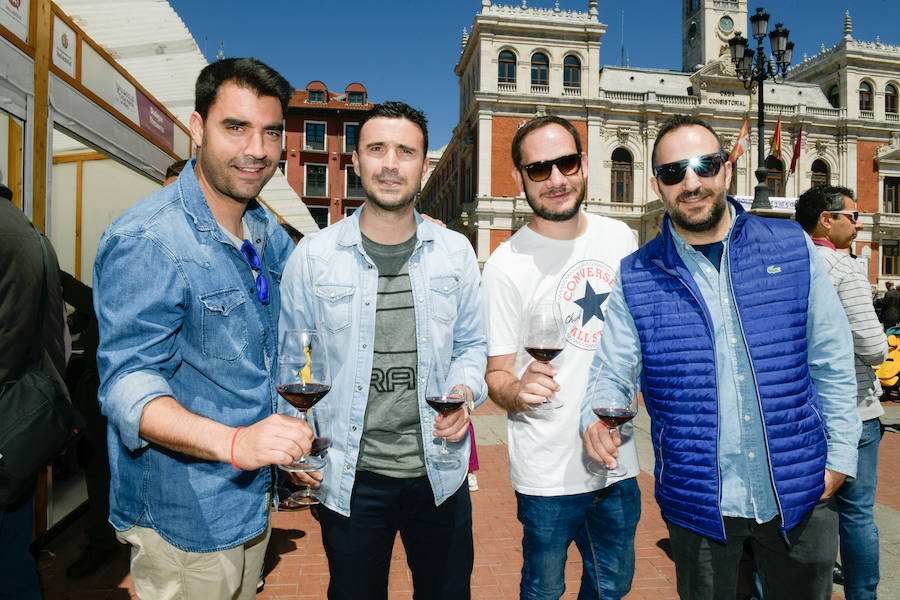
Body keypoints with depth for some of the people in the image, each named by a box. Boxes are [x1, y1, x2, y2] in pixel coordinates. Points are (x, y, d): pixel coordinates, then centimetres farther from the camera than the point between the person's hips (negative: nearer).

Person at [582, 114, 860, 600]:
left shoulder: (791, 248, -2)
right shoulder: (636, 278, -6)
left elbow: (831, 361, 2)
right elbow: (609, 373, -2)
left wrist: (841, 453, 0)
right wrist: (596, 418, -21)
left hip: (800, 494, 2)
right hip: (697, 503, -1)